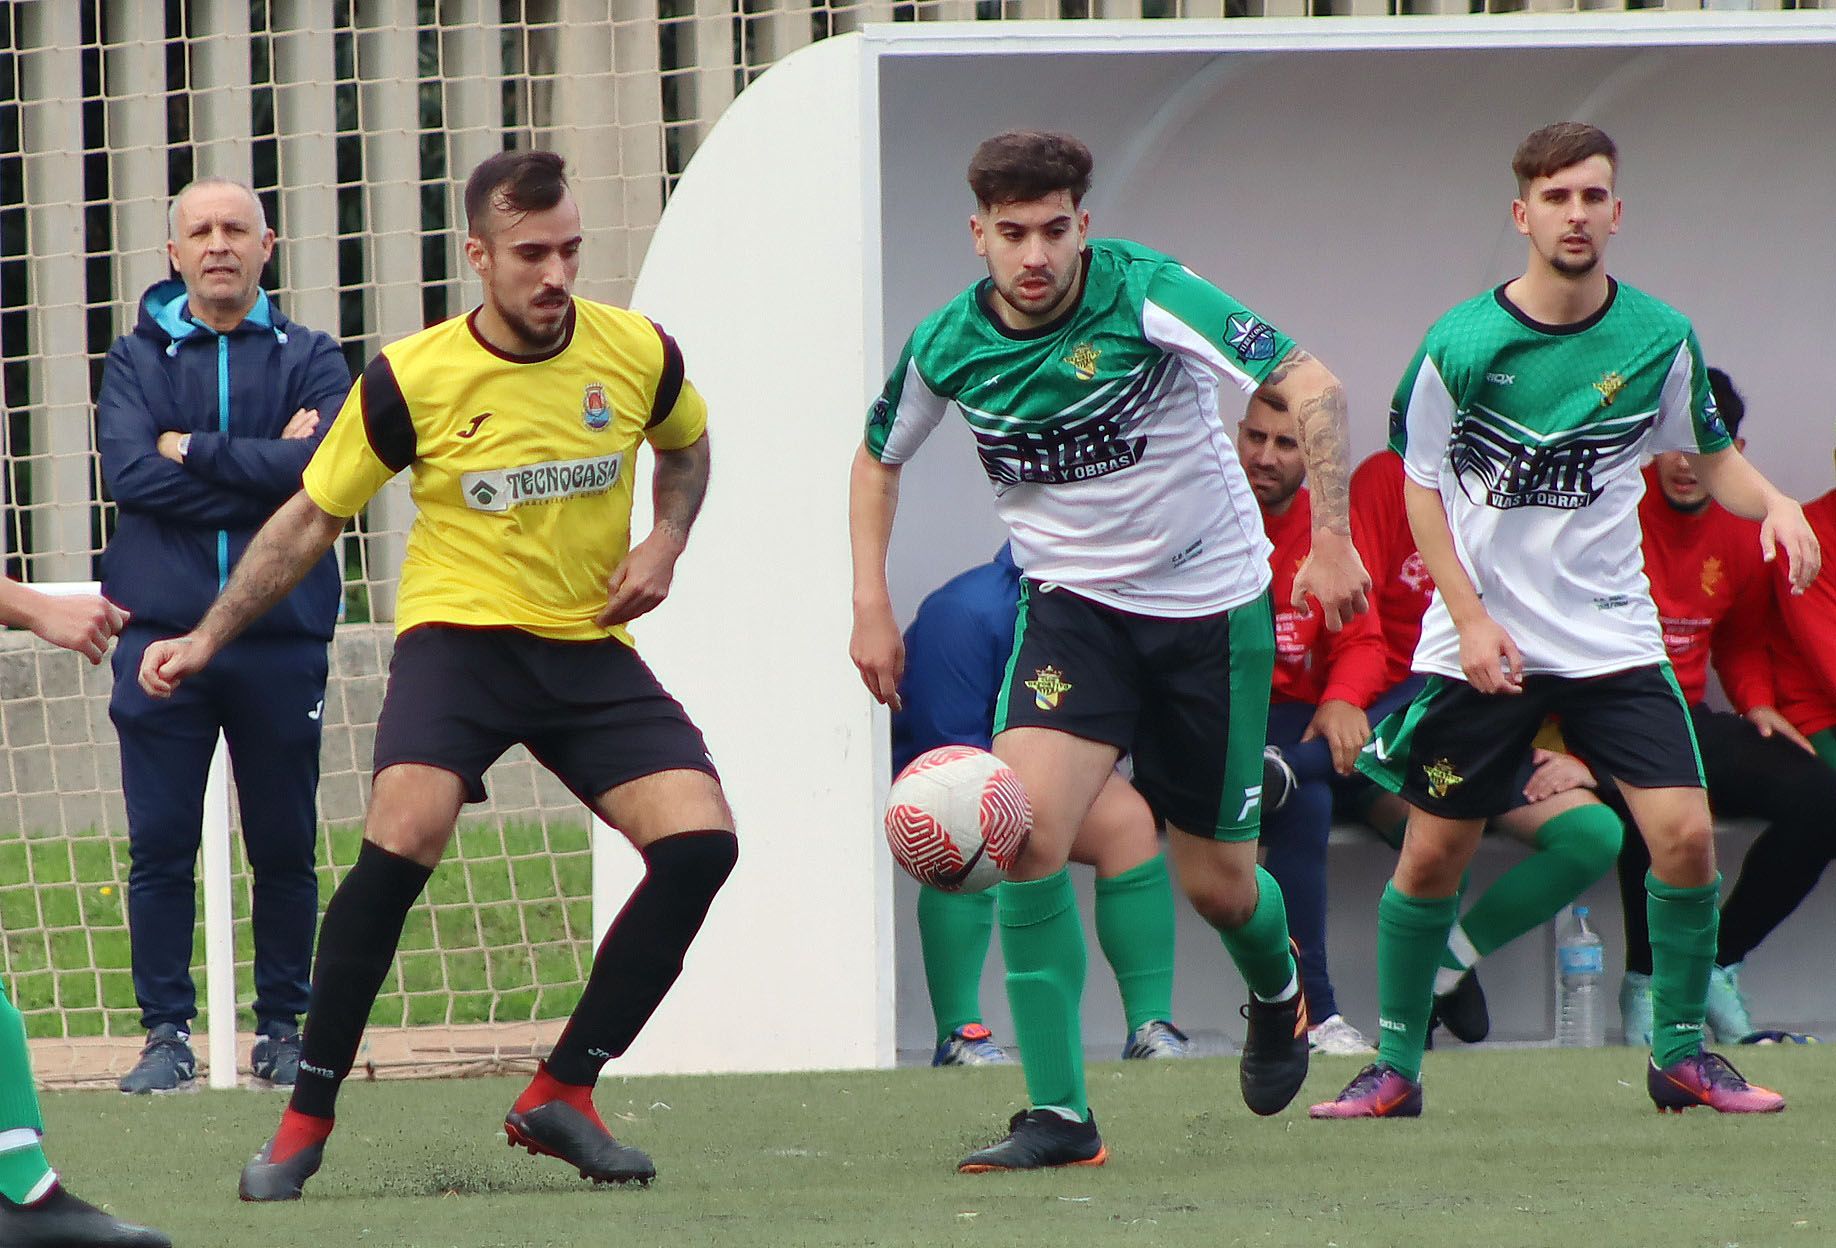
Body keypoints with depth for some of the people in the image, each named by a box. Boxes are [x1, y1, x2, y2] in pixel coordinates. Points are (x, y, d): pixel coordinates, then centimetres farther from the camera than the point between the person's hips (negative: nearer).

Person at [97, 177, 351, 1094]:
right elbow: (129, 472, -9)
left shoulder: (308, 360, 7)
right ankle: (167, 1033, 3)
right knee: (160, 846, -2)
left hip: (282, 639, 0)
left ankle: (283, 1028, 13)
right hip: (161, 634, 0)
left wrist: (193, 451, -9)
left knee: (285, 847, 4)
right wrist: (265, 467, -10)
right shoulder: (136, 361, 8)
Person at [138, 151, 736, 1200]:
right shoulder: (411, 379, -8)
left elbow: (686, 446, 23)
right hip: (459, 631, -3)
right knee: (405, 833, -29)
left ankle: (562, 1096, -4)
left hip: (590, 645, 3)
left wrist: (666, 544, 4)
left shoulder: (638, 353, -1)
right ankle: (306, 1120, -17)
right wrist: (209, 636, 0)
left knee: (701, 840, -17)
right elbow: (313, 519, 5)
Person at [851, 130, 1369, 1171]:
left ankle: (1277, 984, 45)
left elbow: (1310, 384, -19)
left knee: (1218, 884, 6)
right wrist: (872, 604, 4)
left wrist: (1330, 538, -27)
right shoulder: (949, 348, -7)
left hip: (1211, 599, -2)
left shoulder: (1147, 297, -20)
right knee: (1028, 829, -22)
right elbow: (880, 457, 14)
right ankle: (1060, 1116, -17)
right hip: (1072, 606, 2)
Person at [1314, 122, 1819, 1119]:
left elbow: (1710, 456, 11)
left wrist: (1772, 502, -11)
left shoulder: (1657, 339, -3)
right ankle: (1396, 1065, 18)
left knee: (1685, 836, -11)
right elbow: (1422, 486, 0)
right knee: (1432, 853, 2)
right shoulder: (1460, 345, -10)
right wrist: (1472, 618, -9)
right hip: (1482, 642, -1)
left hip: (1613, 636, 1)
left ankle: (1680, 1053, 6)